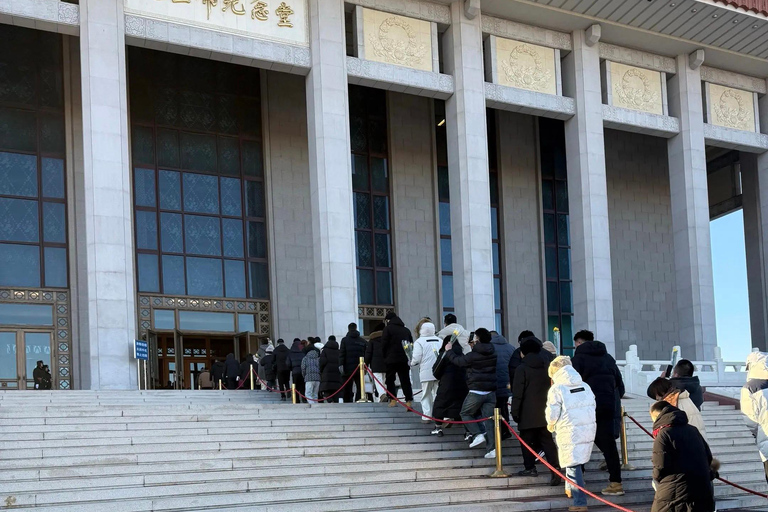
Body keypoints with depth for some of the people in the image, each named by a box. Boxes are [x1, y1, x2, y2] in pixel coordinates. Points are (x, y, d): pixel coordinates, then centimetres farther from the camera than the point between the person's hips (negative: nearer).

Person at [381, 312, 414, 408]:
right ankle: (409, 400, -4)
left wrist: (385, 356, 5)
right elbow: (411, 344, 15)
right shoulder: (406, 330, 15)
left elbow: (384, 345, -8)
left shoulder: (387, 328, -3)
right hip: (404, 359, 4)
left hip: (391, 359, -4)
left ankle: (393, 399, -2)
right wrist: (408, 356, 16)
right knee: (405, 380, 4)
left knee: (390, 379, 6)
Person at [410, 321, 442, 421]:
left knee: (426, 395, 6)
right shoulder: (440, 341, 8)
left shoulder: (419, 342, -7)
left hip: (426, 373, -3)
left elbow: (416, 359, -10)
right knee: (439, 393, 10)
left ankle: (426, 416, 3)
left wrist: (411, 363, 9)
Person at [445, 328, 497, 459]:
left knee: (465, 414, 15)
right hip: (491, 392, 5)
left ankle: (477, 434, -5)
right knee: (489, 419, 4)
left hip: (476, 392, -5)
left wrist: (449, 351, 18)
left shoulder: (473, 356, -11)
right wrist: (474, 348, 27)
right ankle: (491, 448, -4)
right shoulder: (492, 353, 5)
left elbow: (458, 361, 3)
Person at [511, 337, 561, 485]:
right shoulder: (545, 367, 9)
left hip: (528, 413, -5)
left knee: (527, 440, 8)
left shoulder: (522, 369, -7)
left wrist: (515, 412, -4)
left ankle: (530, 467, 9)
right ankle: (555, 469, -9)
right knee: (547, 441, 2)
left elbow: (517, 393, -10)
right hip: (544, 412, 5)